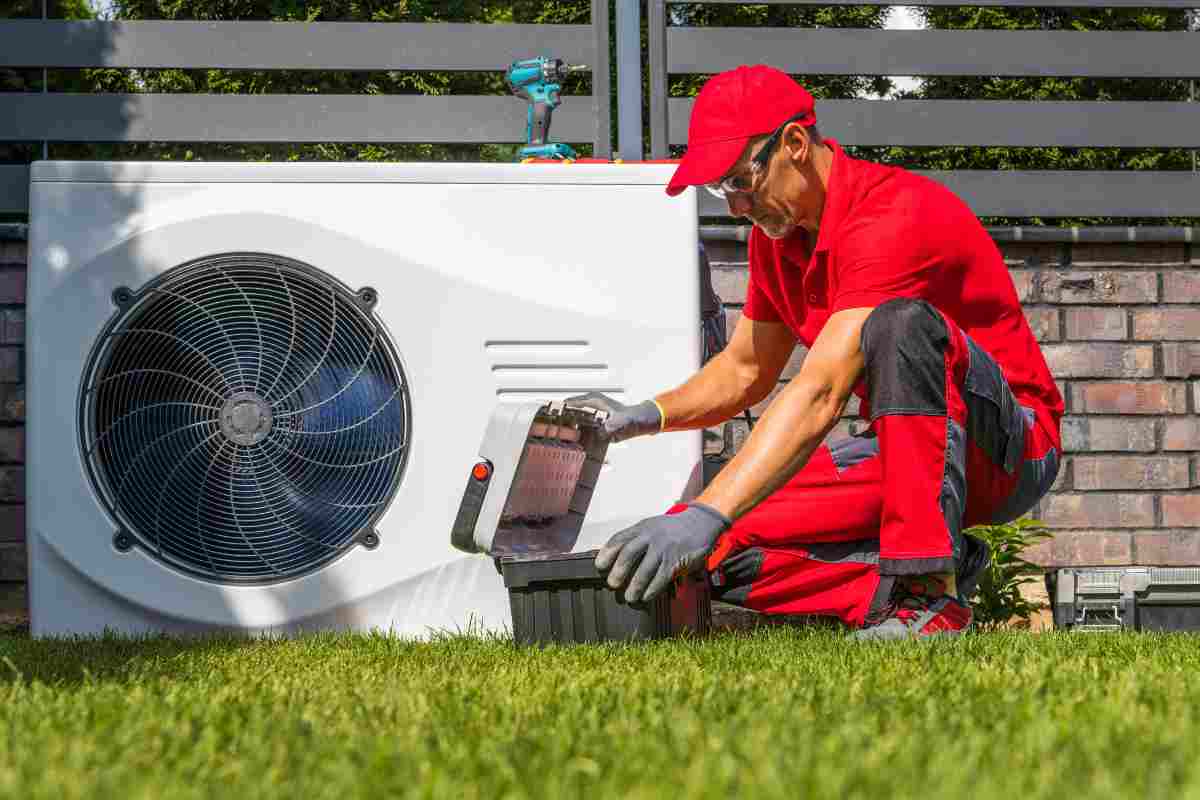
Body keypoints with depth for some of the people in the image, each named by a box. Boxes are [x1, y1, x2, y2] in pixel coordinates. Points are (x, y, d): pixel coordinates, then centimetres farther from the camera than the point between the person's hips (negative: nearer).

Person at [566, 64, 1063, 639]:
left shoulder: (893, 216, -25)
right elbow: (743, 372, 19)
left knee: (901, 323, -38)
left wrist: (704, 517, -42)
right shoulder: (776, 236, 4)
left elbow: (819, 396, -35)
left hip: (1008, 445, -8)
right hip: (897, 453, 8)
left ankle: (930, 590, -34)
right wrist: (643, 417, -2)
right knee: (721, 549, -12)